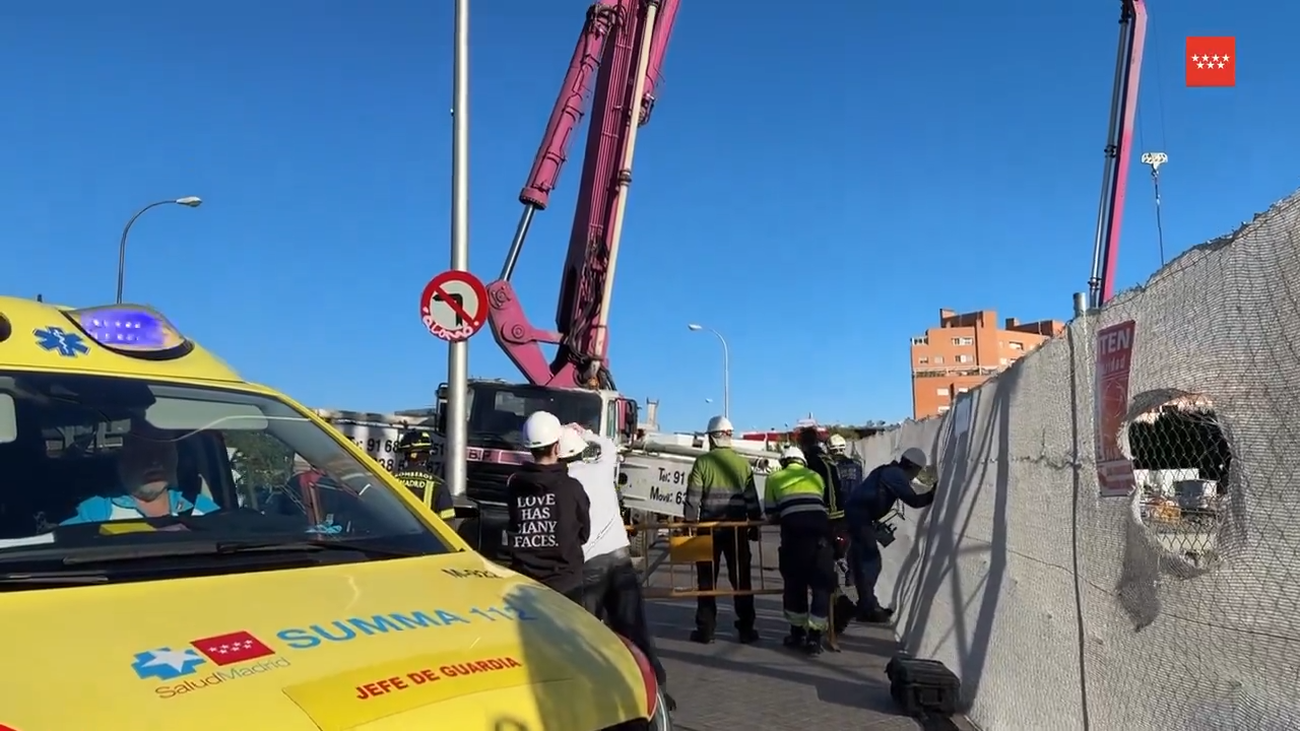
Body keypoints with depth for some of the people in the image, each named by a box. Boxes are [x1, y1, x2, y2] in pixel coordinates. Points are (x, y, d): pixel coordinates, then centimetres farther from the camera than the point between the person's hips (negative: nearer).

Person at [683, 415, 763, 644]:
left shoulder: (702, 462, -4)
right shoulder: (743, 463, 2)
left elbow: (693, 497, -7)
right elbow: (751, 498, 3)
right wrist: (755, 525, 11)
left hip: (709, 526, -1)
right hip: (737, 527, 2)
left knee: (707, 579, 6)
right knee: (741, 578, 9)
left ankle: (705, 630, 7)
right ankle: (746, 629, 11)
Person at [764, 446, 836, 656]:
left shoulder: (774, 478, 22)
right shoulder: (816, 477, 28)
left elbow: (771, 515, 21)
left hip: (794, 531, -1)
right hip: (820, 528, 1)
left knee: (794, 582, 15)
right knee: (822, 583, 10)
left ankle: (798, 633, 24)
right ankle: (814, 637, 7)